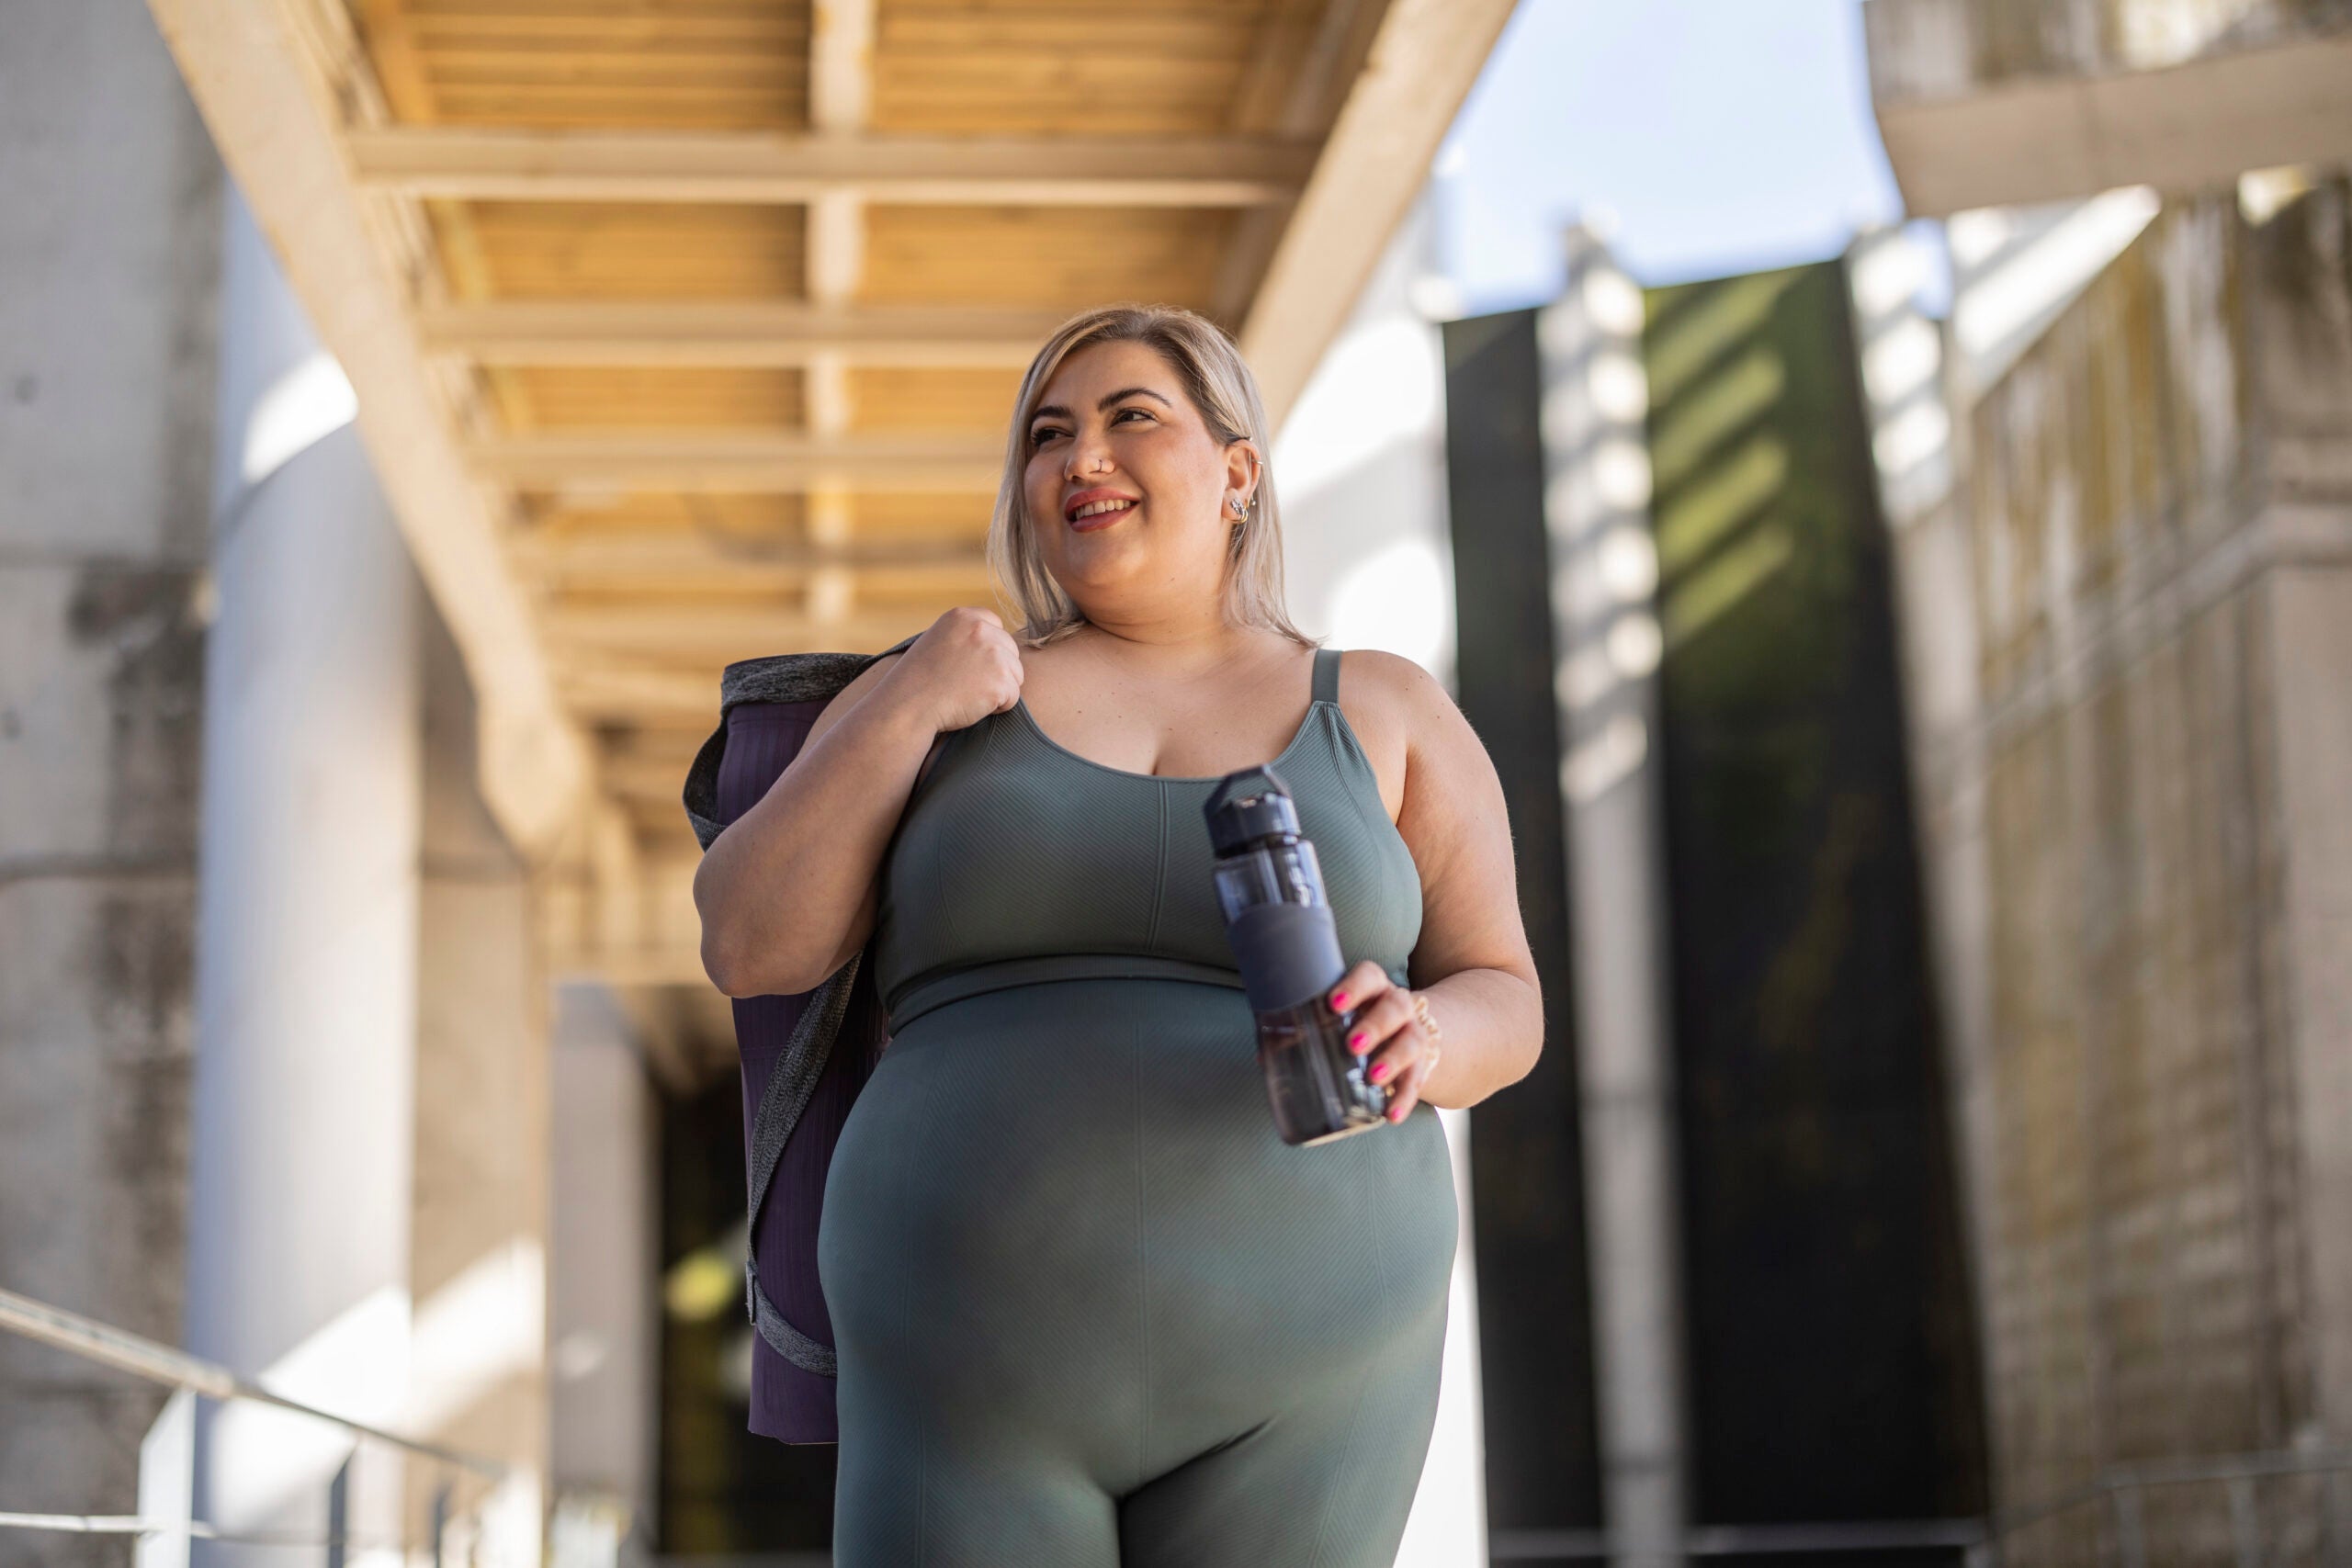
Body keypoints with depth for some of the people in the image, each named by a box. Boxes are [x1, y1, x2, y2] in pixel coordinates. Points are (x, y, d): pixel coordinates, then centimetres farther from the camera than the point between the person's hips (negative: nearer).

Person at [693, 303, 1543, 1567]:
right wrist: (906, 710, -7)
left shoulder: (1385, 716, 8)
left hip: (1287, 1369, 0)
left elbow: (1501, 1006, 7)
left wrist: (1418, 1039, -15)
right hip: (985, 1361, 1)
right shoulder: (945, 691, 9)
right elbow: (748, 947, 2)